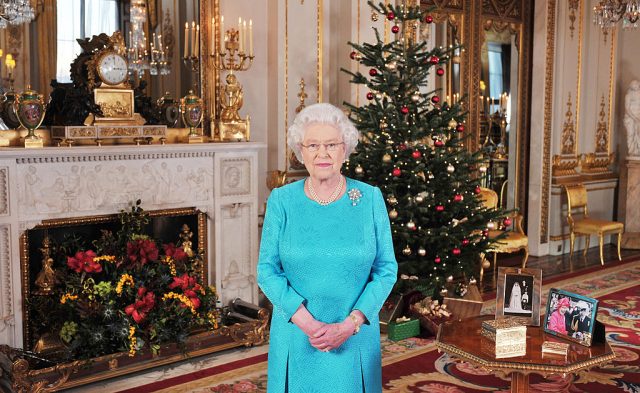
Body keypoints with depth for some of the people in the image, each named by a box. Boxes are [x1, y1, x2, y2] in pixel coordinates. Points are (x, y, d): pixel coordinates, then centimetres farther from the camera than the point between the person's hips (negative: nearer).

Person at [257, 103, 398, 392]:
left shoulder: (370, 199, -4)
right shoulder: (281, 201, -4)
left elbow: (386, 270, -4)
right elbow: (267, 270, -5)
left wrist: (349, 325, -14)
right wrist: (308, 324, -16)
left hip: (355, 338, 0)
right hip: (296, 336, 0)